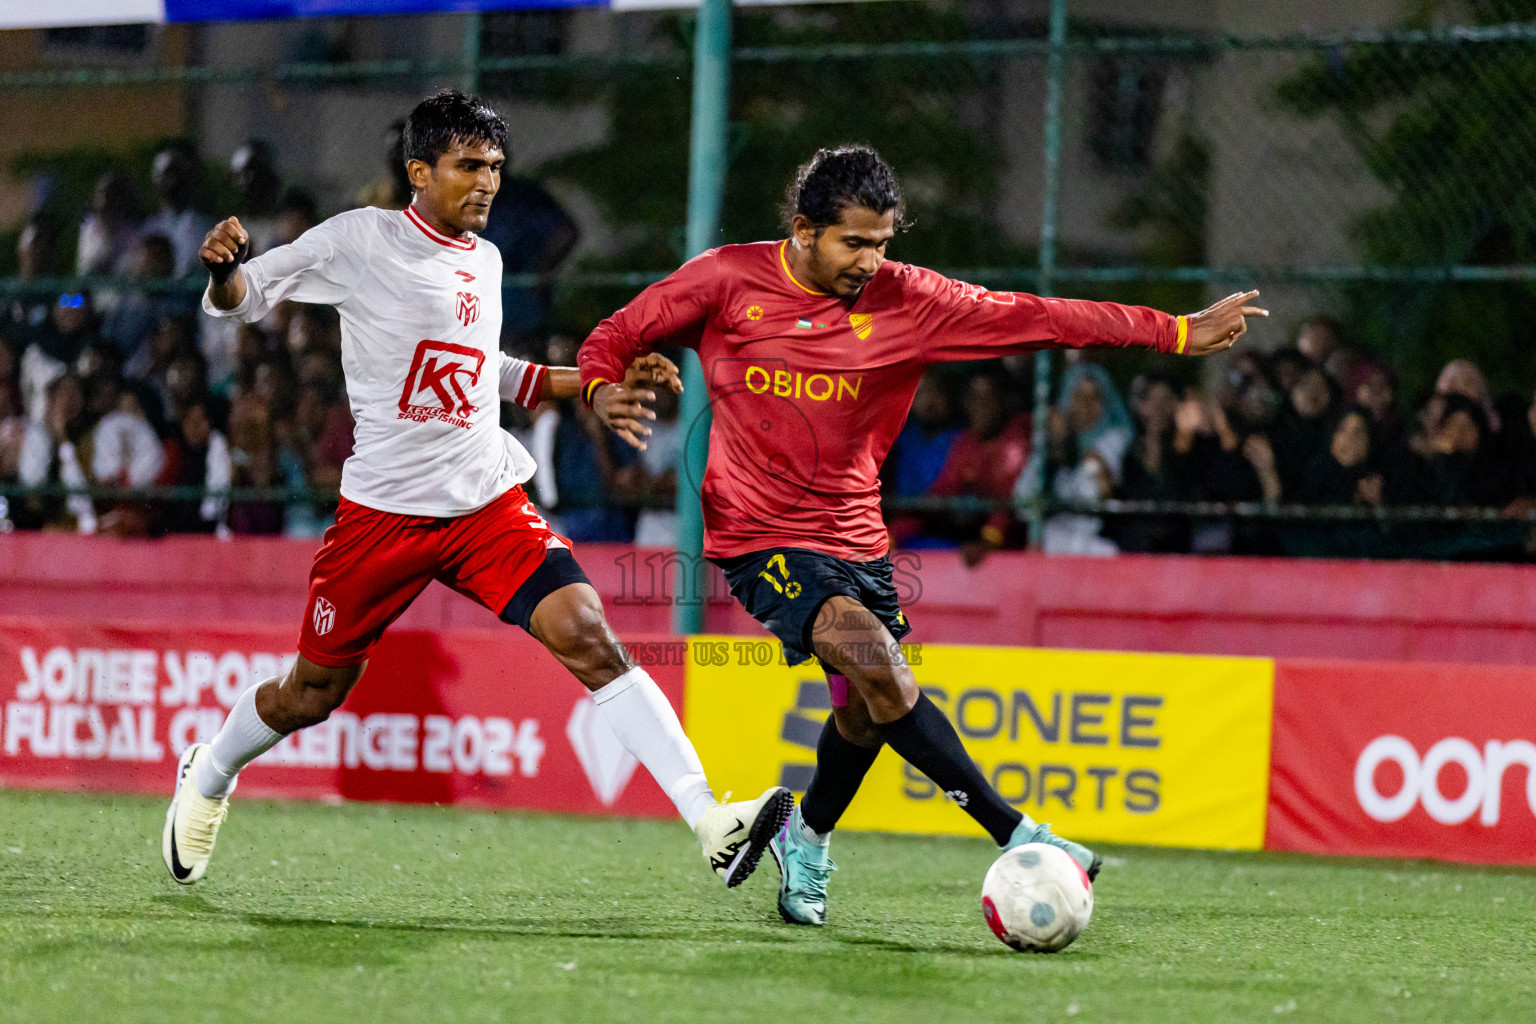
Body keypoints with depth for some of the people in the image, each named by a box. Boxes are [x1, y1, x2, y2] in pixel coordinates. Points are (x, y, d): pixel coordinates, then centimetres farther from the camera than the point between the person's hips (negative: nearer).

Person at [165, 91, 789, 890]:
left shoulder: (484, 262, 13)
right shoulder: (361, 240, -5)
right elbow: (240, 298, -3)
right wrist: (225, 268, -27)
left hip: (489, 505, 4)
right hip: (383, 512, -4)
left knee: (587, 636, -17)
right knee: (313, 694, 9)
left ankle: (711, 823, -27)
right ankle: (209, 774, 43)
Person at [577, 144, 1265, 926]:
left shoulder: (904, 300, -3)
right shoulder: (726, 280, -8)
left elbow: (1028, 318, -5)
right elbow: (619, 336, 3)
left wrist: (1178, 333, -8)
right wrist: (604, 389, -21)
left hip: (853, 533, 5)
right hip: (762, 533, -5)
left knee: (866, 706, 10)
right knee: (876, 664, -22)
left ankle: (806, 840, 41)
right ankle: (1014, 835, -21)